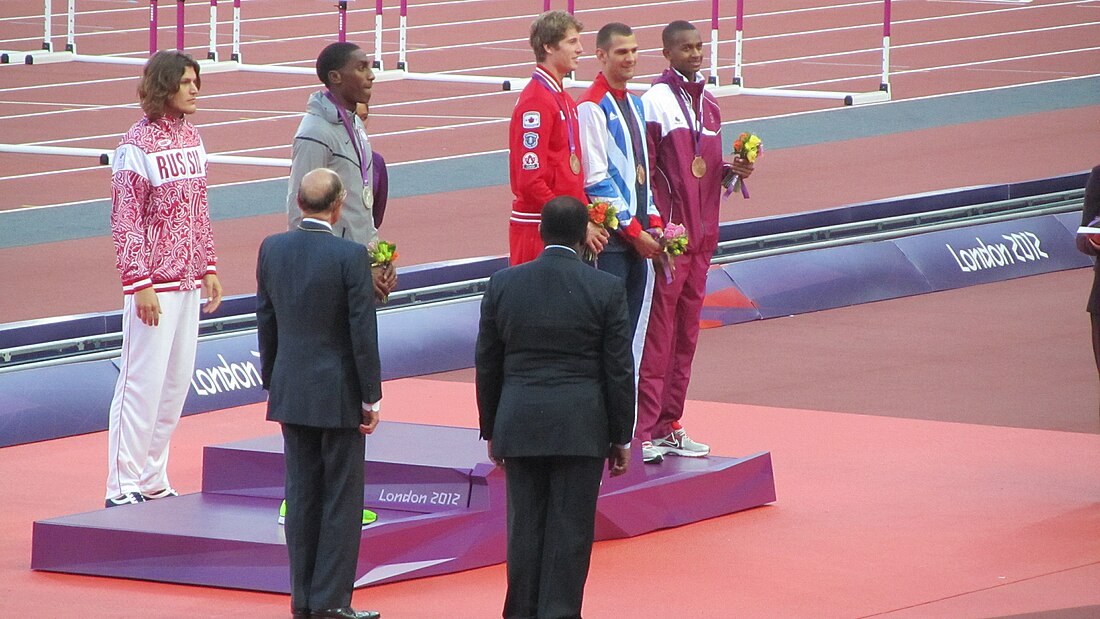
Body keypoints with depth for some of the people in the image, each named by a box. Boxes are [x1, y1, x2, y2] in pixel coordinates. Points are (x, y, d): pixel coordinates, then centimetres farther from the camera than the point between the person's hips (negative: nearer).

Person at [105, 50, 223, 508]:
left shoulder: (190, 136, 10)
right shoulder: (137, 144, -13)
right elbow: (125, 220, -14)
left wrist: (208, 268, 15)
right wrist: (140, 284, -18)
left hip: (188, 280, 8)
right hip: (154, 283, -8)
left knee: (177, 382, 12)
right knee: (143, 382, -6)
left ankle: (153, 481, 21)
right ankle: (123, 489, -1)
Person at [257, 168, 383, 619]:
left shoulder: (272, 249, 0)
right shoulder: (351, 256, -16)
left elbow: (265, 322, 8)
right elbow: (363, 331, -14)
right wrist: (371, 397, -6)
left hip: (291, 391, 5)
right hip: (339, 394, -5)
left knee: (301, 494, 11)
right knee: (341, 497, 3)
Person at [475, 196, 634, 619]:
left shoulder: (503, 285, 0)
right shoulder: (606, 290, -6)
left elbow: (487, 365, 7)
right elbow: (620, 372, -3)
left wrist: (491, 429, 16)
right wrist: (621, 438, 5)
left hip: (518, 425, 2)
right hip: (581, 427, -2)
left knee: (525, 525, 9)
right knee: (570, 530, 1)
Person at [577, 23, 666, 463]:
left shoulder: (635, 105, 15)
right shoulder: (592, 109, -11)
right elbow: (596, 180, -15)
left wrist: (653, 221, 8)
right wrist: (634, 231, -13)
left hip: (638, 235, 8)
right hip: (611, 238, -8)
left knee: (630, 339, 9)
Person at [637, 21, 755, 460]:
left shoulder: (708, 105, 15)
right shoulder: (656, 101, -9)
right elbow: (643, 170, -12)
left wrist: (731, 170, 1)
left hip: (700, 234, 8)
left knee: (686, 334, 11)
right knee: (657, 333, -8)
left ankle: (669, 427, 17)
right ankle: (643, 431, -7)